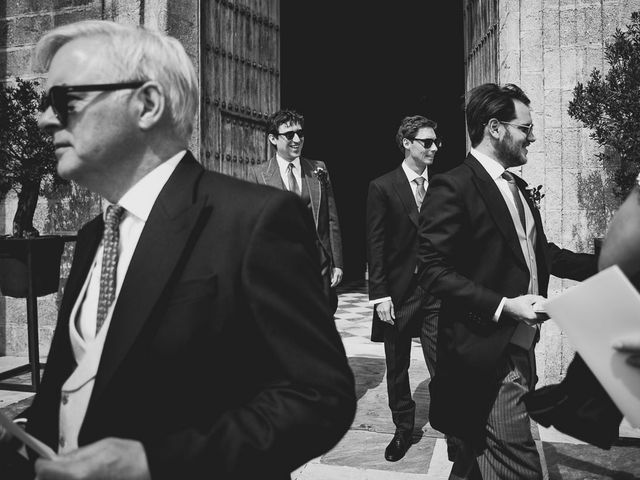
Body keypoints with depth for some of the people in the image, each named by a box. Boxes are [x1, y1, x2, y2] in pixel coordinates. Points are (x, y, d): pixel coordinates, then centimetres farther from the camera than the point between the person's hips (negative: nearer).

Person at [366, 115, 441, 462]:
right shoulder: (382, 188, -3)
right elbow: (375, 246, -6)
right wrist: (380, 296, -10)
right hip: (398, 291, -1)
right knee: (397, 368, 11)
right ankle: (403, 430, 27)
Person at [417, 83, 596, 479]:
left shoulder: (517, 187, 14)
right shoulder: (453, 188, -14)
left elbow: (539, 252, 19)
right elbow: (434, 271, -18)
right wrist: (501, 306, -23)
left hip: (522, 349, 9)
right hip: (489, 358, -8)